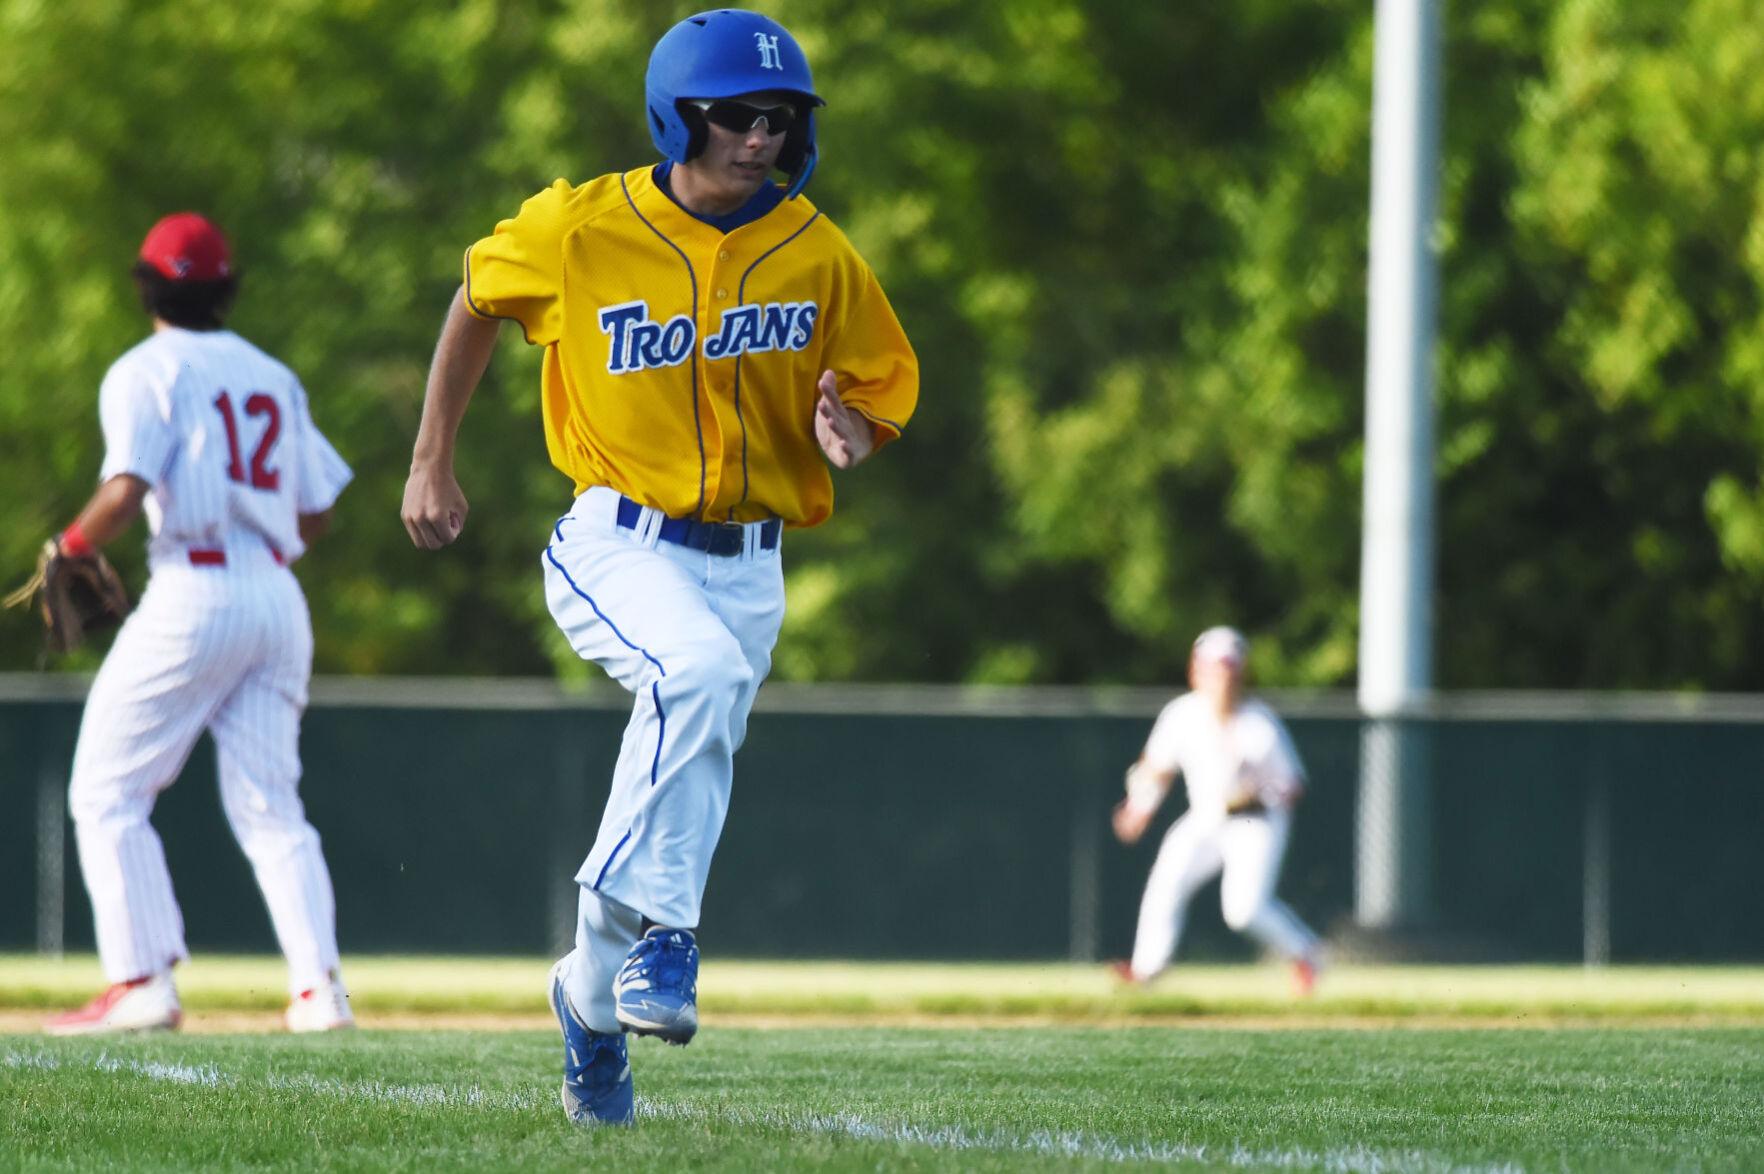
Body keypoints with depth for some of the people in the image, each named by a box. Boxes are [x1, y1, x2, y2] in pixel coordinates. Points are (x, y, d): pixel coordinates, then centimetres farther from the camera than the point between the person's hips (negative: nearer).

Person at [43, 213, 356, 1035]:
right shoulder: (273, 377, 17)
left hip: (195, 594, -6)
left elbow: (126, 492, -17)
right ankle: (318, 985, -9)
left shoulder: (148, 372, -3)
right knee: (268, 807, 6)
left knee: (107, 791, 2)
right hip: (279, 595, 6)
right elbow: (318, 511, 15)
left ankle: (142, 982, -8)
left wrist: (69, 549, -2)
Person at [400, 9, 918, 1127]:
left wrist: (845, 433, -18)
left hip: (745, 563, 4)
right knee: (704, 669, -34)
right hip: (618, 543, -4)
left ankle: (595, 997, 33)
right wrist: (431, 465, 11)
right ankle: (656, 929, -28)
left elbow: (879, 394, 7)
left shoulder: (821, 257, -3)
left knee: (680, 796, 9)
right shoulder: (581, 229, -8)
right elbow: (479, 301, 10)